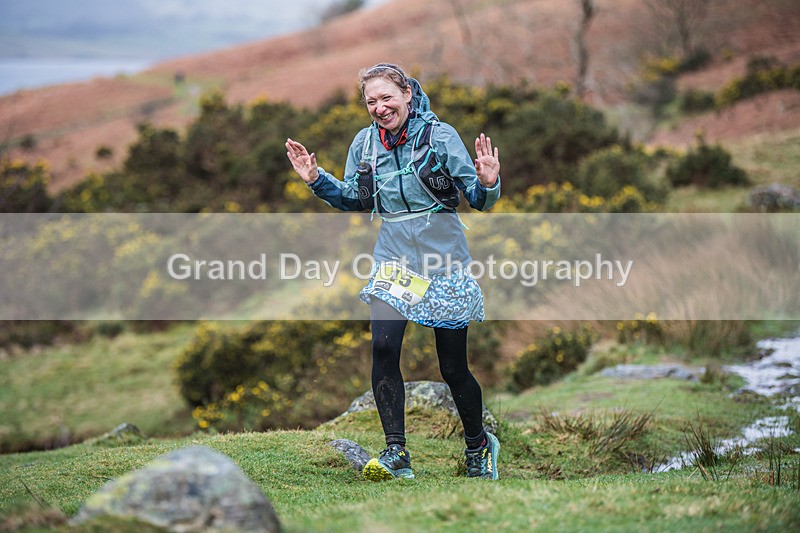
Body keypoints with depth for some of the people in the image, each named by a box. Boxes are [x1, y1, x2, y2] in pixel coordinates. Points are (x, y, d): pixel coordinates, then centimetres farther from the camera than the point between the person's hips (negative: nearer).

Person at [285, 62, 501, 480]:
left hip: (444, 258, -3)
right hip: (393, 256, 3)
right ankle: (396, 453, -13)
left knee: (453, 366, 3)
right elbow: (354, 199, 16)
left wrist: (488, 183, -28)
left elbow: (478, 200, -7)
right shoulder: (365, 143, 4)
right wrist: (316, 179, 3)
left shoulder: (440, 135, -8)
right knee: (383, 348, -19)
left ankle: (478, 445, 27)